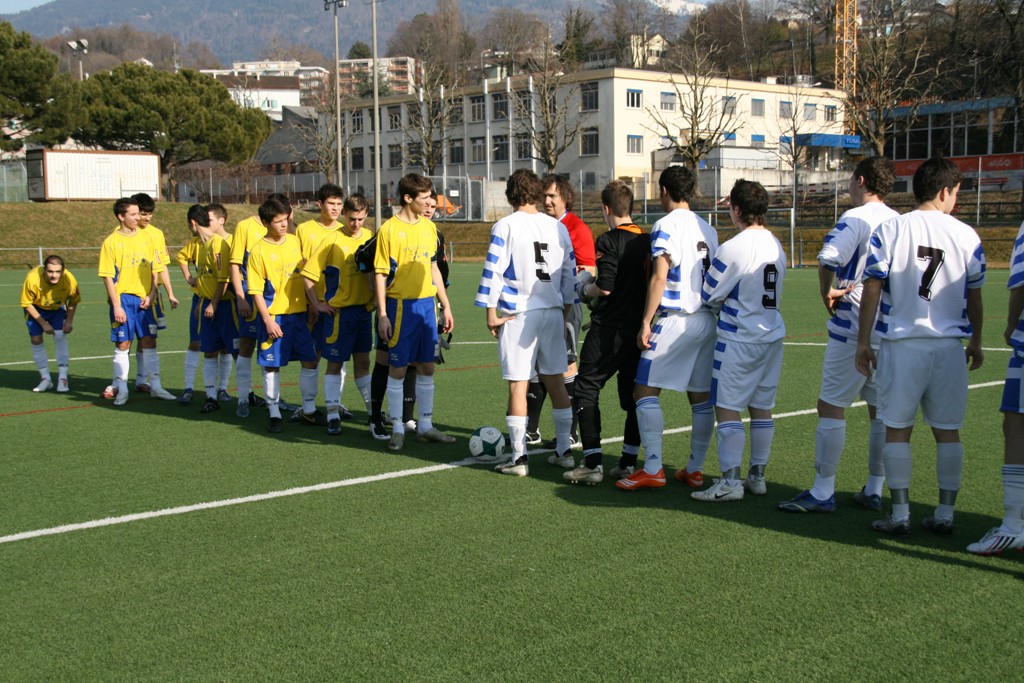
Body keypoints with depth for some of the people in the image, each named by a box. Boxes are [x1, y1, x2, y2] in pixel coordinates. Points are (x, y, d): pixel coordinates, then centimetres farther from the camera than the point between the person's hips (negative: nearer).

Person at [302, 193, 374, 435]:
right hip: (338, 311, -4)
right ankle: (333, 414, 5)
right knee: (335, 363, 1)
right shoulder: (332, 240, -10)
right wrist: (317, 305, -10)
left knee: (363, 361, 13)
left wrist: (376, 298, 4)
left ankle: (373, 409, 22)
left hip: (364, 309, 4)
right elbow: (308, 274, -9)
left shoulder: (370, 238, 3)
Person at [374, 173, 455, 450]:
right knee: (398, 368, 1)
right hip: (400, 305, -5)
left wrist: (445, 305, 14)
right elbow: (380, 274, -8)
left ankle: (425, 426, 19)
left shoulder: (429, 227, 9)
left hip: (426, 304, 5)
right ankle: (397, 428, 12)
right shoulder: (389, 229, -8)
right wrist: (382, 315, -12)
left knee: (427, 367, 9)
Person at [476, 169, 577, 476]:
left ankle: (518, 457, 2)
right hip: (553, 312, 5)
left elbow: (494, 270, -10)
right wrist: (565, 311, 22)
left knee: (517, 385, 0)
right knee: (555, 382, 13)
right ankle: (564, 449, 20)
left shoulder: (505, 226, -5)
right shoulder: (558, 227, 9)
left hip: (518, 314, -5)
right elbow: (569, 273, 14)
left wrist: (491, 312, -3)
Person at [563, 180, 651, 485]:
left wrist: (585, 290, 1)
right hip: (638, 328, 7)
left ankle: (592, 463, -5)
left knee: (587, 388, 1)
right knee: (633, 393, 13)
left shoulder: (609, 241, -12)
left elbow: (605, 287, -18)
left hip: (609, 329, -6)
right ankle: (629, 460, 16)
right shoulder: (647, 240, 8)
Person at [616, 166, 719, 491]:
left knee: (645, 391, -3)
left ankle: (653, 468, -8)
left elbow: (660, 277, -14)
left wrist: (645, 323, -13)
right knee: (701, 396, 9)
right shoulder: (707, 228, 13)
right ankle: (695, 469, 14)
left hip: (675, 319, -7)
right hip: (707, 320, 7)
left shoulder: (667, 225, -7)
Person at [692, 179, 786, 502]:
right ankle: (757, 476, 20)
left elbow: (710, 296, -9)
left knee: (727, 409, -3)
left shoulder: (733, 248, -17)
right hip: (772, 334, 8)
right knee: (762, 408, 13)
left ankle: (730, 481, -5)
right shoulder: (777, 246, 7)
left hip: (739, 339, -8)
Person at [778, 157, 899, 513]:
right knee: (881, 411, 12)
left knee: (831, 407, -2)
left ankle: (822, 492, 0)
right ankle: (874, 490, 19)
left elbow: (828, 257, -29)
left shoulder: (856, 218, -12)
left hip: (852, 330, -7)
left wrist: (827, 291, -14)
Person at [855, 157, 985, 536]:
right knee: (947, 430, 10)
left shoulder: (889, 230, -3)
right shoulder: (966, 235, 2)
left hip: (901, 343, -1)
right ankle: (944, 513, 15)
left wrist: (863, 341, 2)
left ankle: (900, 514, 7)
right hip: (950, 344, 2)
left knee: (897, 429, 6)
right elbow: (974, 296, 9)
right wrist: (976, 342, 22)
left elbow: (872, 289, -5)